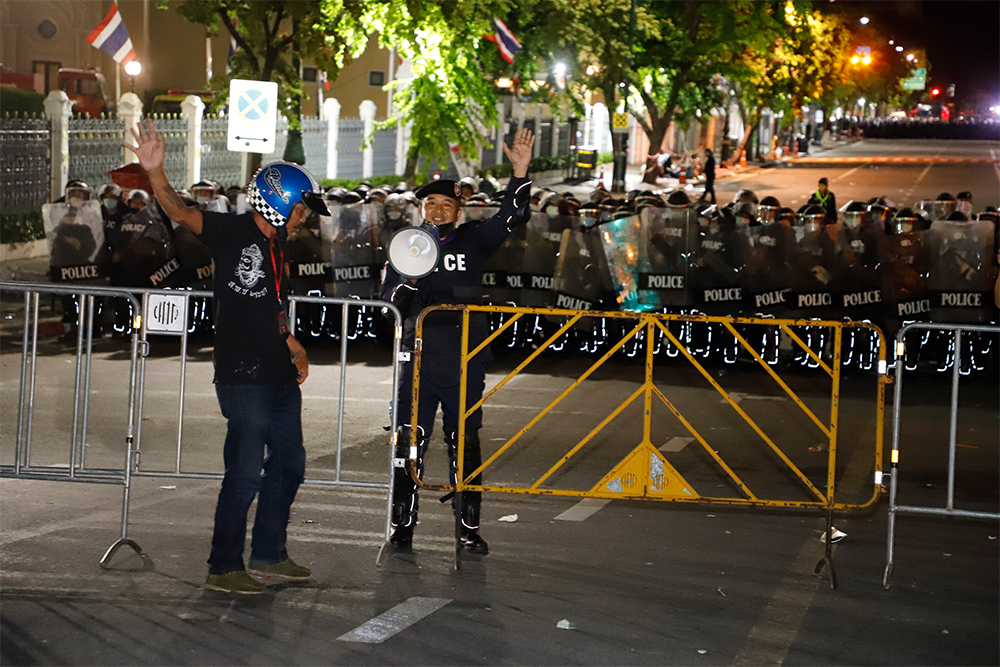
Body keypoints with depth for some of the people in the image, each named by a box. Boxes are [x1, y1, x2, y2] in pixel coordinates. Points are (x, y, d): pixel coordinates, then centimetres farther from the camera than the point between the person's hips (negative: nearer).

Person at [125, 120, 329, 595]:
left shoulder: (277, 244, 16)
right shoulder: (232, 231, -8)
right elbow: (181, 212, -22)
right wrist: (155, 173, -37)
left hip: (280, 375, 9)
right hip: (243, 375, -9)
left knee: (288, 463, 15)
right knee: (245, 471, -8)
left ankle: (268, 555, 27)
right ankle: (223, 568, 1)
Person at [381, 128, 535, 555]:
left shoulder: (472, 241, 6)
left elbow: (512, 218, -4)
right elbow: (388, 299, 4)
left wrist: (520, 173, -18)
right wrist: (408, 282, -17)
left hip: (465, 363, 0)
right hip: (418, 360, 0)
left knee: (465, 445, 6)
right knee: (410, 443, -1)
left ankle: (469, 527, 13)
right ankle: (402, 525, 7)